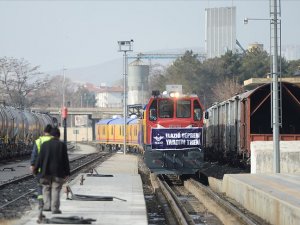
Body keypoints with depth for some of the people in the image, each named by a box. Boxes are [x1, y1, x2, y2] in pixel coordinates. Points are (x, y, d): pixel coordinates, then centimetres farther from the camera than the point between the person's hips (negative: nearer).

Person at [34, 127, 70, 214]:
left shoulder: (45, 144, -2)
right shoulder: (62, 145, -3)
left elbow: (40, 158, -2)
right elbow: (65, 160, -2)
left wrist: (36, 169, 7)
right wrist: (67, 172, 4)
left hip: (46, 171, 1)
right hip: (58, 171, -1)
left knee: (46, 188, 14)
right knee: (56, 190, 3)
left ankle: (47, 205, 5)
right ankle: (55, 208, -1)